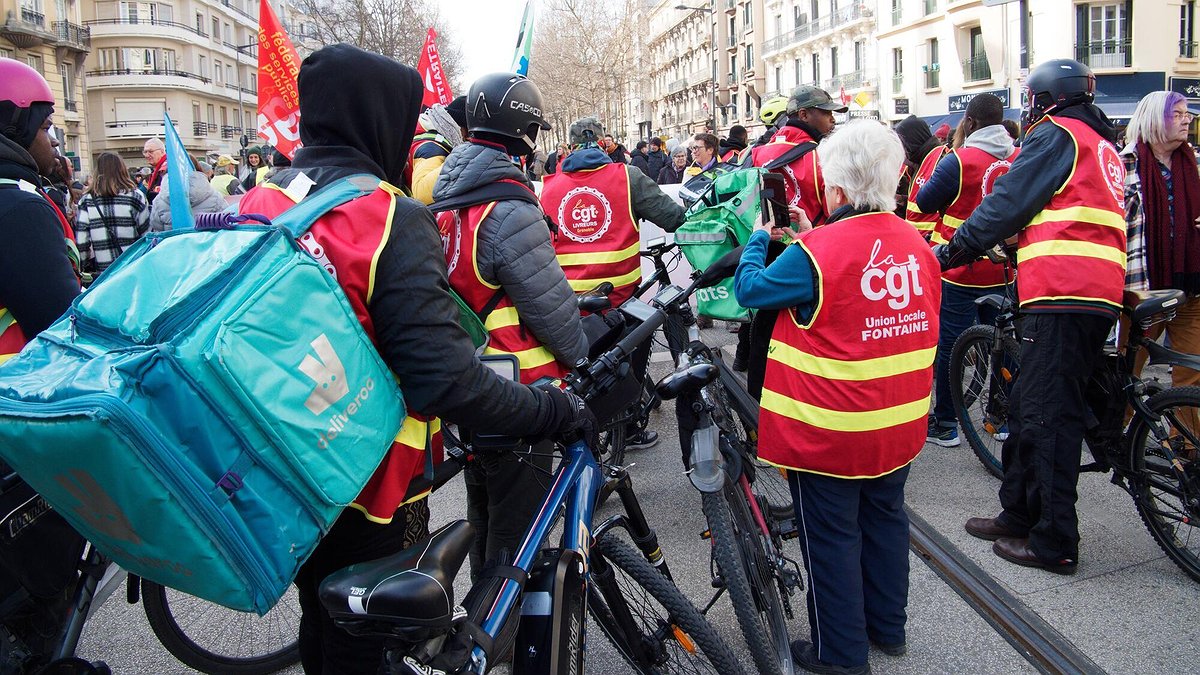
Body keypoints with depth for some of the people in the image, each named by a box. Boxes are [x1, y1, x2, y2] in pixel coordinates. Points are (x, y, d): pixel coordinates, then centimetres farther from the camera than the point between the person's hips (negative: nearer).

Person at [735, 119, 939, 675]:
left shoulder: (817, 252, -22)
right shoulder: (916, 244, -1)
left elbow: (750, 289, -8)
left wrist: (758, 238, 9)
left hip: (828, 433, -7)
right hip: (899, 425, 7)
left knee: (831, 536, 8)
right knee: (884, 519, 22)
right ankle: (888, 626, 39)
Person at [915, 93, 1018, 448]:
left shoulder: (959, 160, -17)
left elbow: (924, 202, -8)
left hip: (959, 270, -5)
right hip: (1002, 270, 5)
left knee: (949, 346, 4)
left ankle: (945, 424, 11)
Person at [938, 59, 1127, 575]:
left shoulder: (1057, 135, -2)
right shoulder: (1103, 145, 26)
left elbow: (1008, 202, -9)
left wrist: (952, 250, -3)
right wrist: (1017, 248, 30)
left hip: (1061, 294, -9)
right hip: (1100, 294, 10)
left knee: (1047, 415, -7)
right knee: (1030, 407, 15)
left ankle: (1054, 542, -3)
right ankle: (1020, 516, 24)